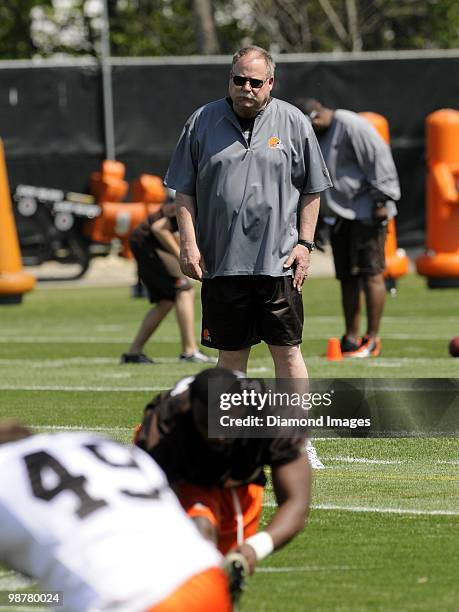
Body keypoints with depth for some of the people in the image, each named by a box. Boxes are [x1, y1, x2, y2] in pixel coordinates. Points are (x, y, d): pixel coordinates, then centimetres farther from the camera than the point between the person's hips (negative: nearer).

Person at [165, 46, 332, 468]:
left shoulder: (293, 123, 5)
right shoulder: (203, 122, 6)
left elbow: (312, 190, 9)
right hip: (220, 262, 1)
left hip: (278, 261, -1)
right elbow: (184, 190, 8)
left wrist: (304, 243, 0)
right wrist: (189, 243, -2)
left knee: (287, 351, -2)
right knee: (230, 354, 6)